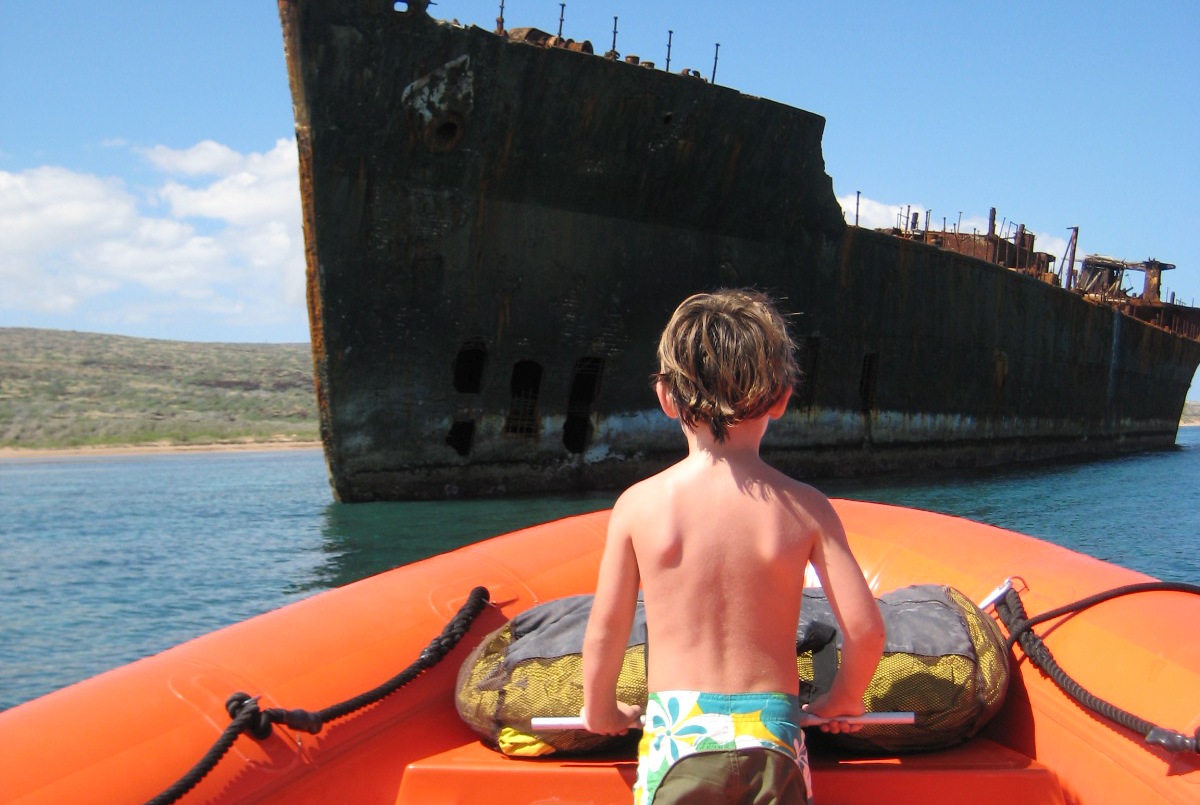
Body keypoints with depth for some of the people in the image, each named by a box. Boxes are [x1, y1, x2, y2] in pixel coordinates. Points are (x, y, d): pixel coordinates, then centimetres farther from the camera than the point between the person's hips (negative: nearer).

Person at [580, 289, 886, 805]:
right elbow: (865, 629, -3)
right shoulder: (806, 509, -4)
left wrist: (599, 708, 21)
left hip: (675, 738, 0)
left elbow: (605, 631, 2)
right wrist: (842, 699, 18)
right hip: (771, 741, 1)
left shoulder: (639, 505, -5)